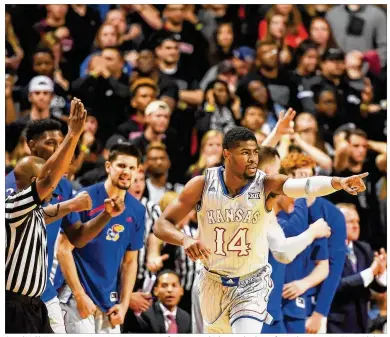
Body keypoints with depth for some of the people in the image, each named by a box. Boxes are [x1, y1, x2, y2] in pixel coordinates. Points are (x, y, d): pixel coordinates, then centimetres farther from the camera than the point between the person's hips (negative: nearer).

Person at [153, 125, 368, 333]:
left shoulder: (265, 184, -19)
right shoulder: (203, 185, -15)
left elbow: (303, 185, -39)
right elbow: (161, 225, -13)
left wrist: (337, 183, -59)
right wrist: (185, 240, -34)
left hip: (252, 284, -2)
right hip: (213, 283, 2)